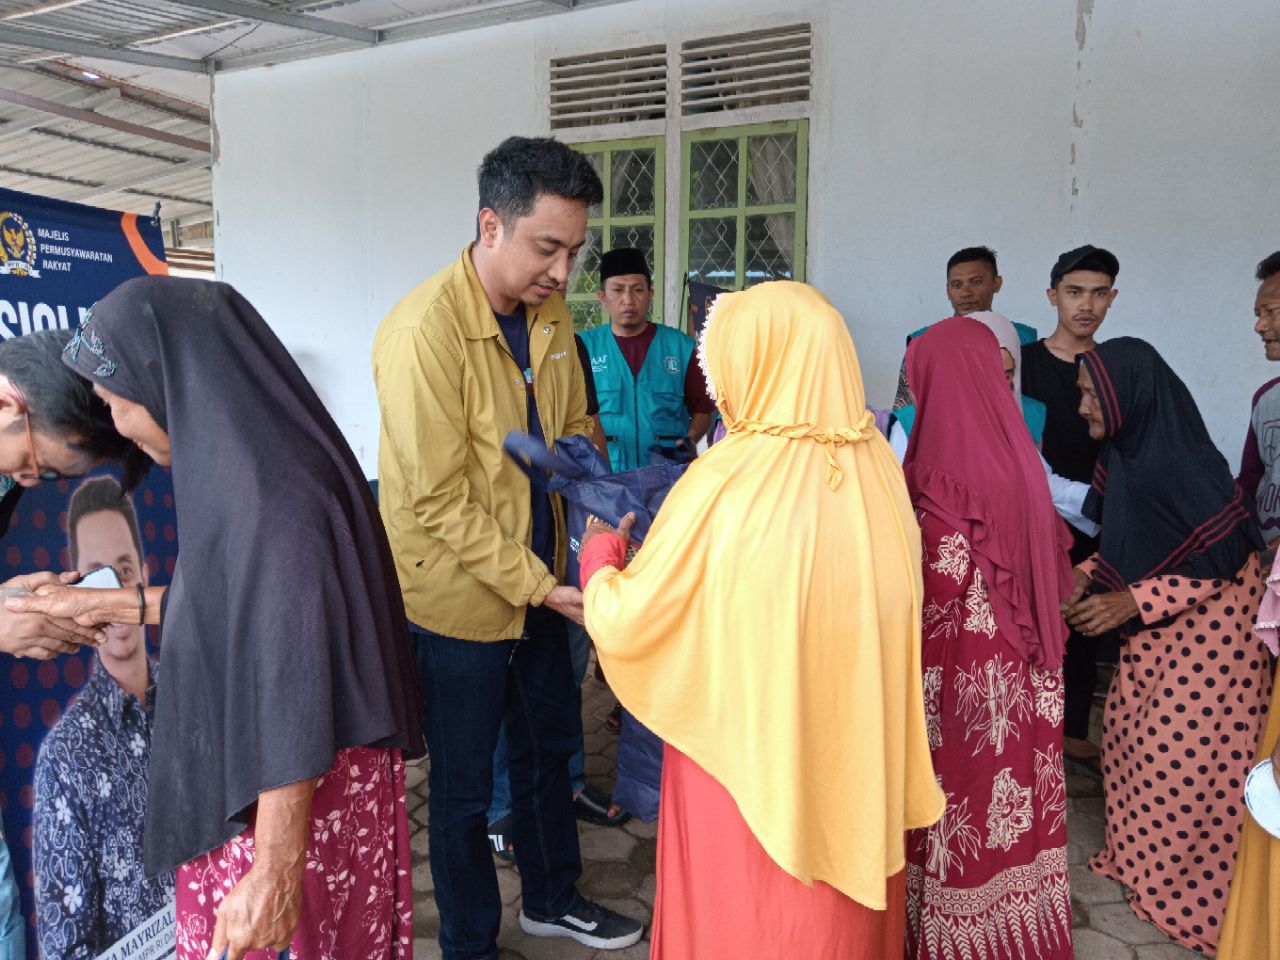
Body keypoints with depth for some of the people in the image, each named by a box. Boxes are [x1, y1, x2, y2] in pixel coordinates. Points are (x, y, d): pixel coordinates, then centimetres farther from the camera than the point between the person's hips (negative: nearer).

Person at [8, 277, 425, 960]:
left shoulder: (268, 499, -28)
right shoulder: (255, 464, 3)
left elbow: (295, 684, -28)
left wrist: (274, 870, -23)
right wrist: (110, 604, 18)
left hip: (289, 795, -9)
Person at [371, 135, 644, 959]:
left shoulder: (549, 314, 1)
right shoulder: (424, 329, -22)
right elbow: (439, 502, -23)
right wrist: (539, 586, -23)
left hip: (542, 577, 7)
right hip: (459, 592, -7)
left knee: (548, 746, 23)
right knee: (465, 785, 11)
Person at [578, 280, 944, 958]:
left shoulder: (726, 484, -22)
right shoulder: (879, 468, -7)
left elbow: (627, 624, -15)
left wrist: (599, 554, 6)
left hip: (749, 756, -4)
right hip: (853, 759, 5)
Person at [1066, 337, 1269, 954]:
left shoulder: (1185, 463, -24)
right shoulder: (1124, 454, 1)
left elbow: (1222, 560, -20)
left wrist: (1131, 603, -23)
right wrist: (1085, 575, -5)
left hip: (1207, 631, -8)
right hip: (1153, 635, 8)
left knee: (1181, 759, 1)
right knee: (1129, 735, 13)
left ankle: (1183, 886, 21)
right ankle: (1139, 858, 31)